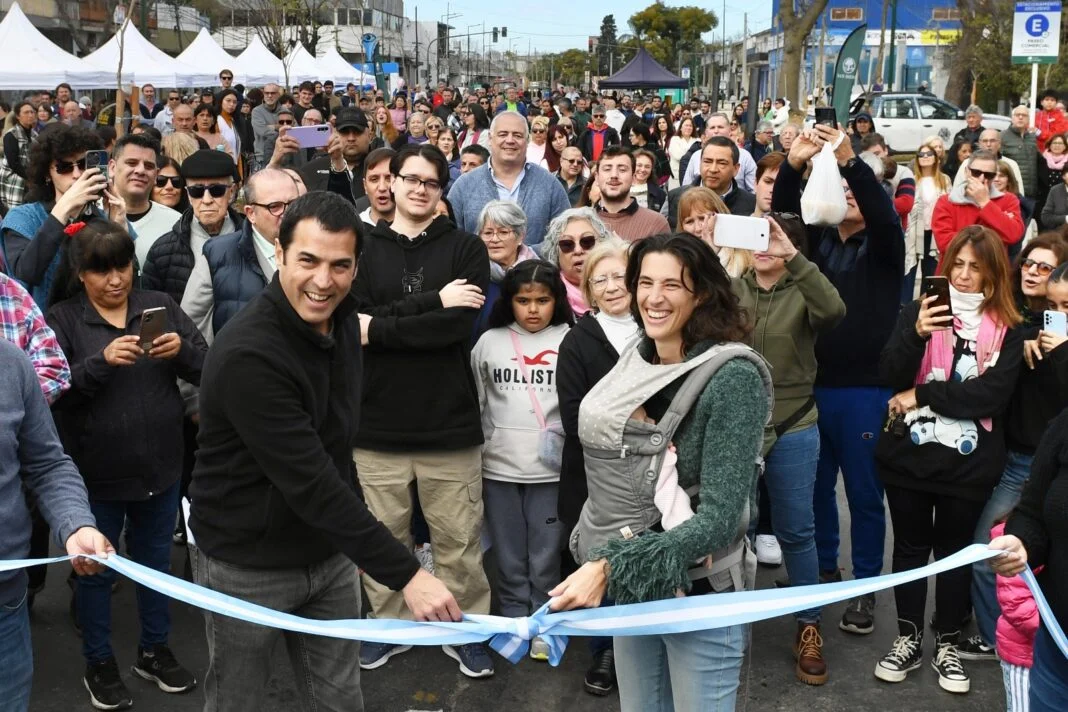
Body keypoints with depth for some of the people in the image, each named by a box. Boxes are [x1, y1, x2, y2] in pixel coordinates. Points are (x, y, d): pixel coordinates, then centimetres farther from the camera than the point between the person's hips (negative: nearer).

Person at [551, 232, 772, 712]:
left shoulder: (732, 376, -18)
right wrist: (594, 558, 1)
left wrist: (610, 568, -28)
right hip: (629, 588, 6)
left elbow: (720, 518, -23)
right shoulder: (634, 363, 2)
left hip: (698, 592, -6)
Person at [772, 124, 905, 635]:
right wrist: (794, 164, -23)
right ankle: (823, 569, 32)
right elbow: (782, 212, -5)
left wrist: (850, 161, -31)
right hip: (812, 384, 3)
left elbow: (883, 213, -19)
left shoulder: (883, 246, 1)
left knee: (864, 491, 5)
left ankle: (865, 588, 16)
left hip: (865, 389, -3)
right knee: (816, 485, 14)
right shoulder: (816, 239, 10)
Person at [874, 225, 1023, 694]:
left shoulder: (1007, 329, -1)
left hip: (969, 462, -1)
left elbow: (992, 395, -14)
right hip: (910, 454, 1)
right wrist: (916, 333, -26)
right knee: (910, 547, 13)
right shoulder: (919, 310, 1)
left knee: (955, 551, 12)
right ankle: (908, 640, 27)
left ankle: (948, 645, 27)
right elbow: (891, 377, -10)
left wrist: (921, 395, -13)